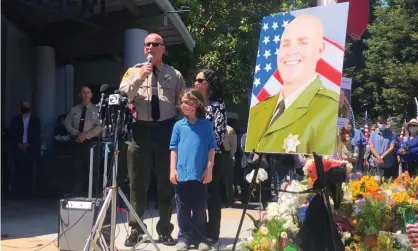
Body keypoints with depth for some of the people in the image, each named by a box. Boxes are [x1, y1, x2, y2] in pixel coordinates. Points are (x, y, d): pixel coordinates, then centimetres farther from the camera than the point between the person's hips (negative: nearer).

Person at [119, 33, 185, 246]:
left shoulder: (175, 75, 8)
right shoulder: (133, 72, 8)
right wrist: (139, 77, -16)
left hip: (166, 130, 0)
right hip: (141, 130, 0)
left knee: (166, 181, 8)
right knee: (138, 180, 6)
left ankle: (165, 229, 21)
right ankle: (135, 229, 18)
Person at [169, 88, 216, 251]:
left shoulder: (206, 125, 1)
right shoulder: (178, 126, 4)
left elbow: (211, 148, 2)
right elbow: (174, 149, 5)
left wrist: (209, 169, -3)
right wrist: (172, 169, -1)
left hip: (200, 174, -1)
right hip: (181, 174, 1)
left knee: (199, 208, 8)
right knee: (182, 208, 8)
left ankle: (200, 238, 18)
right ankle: (184, 237, 18)